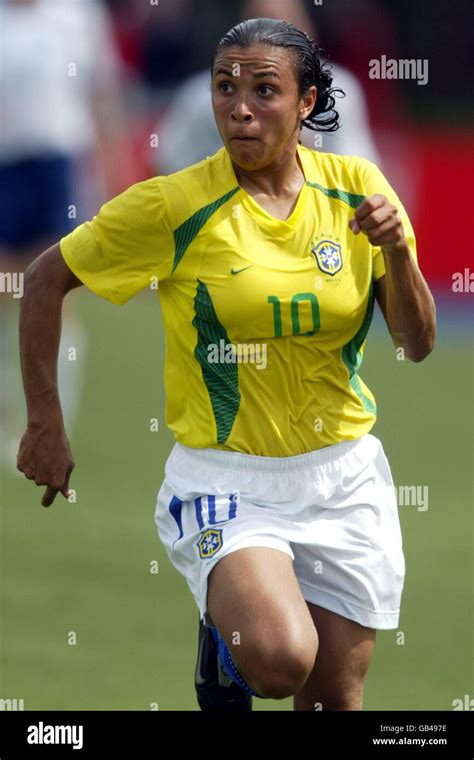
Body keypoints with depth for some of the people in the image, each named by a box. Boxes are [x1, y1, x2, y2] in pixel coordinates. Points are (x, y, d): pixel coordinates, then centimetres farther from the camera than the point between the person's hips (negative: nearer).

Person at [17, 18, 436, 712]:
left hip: (344, 478, 4)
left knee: (334, 698, 8)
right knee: (280, 657, -28)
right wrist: (45, 424, -2)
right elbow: (47, 278, -1)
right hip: (225, 480, -4)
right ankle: (223, 636, 6)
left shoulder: (356, 188, -1)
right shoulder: (174, 206, -11)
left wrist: (397, 252, -16)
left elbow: (418, 343, 3)